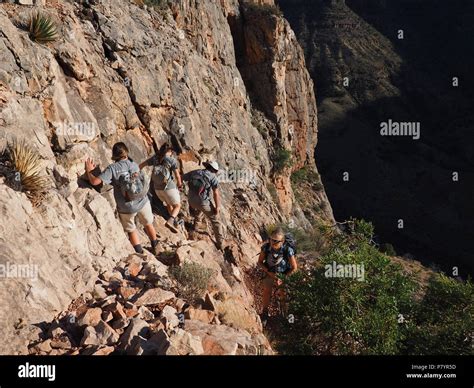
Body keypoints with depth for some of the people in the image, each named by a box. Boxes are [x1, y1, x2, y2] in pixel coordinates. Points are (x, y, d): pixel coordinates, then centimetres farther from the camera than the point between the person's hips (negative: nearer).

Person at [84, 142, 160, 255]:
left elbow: (95, 181, -23)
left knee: (131, 230, 20)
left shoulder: (112, 168, -16)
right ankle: (155, 247, 41)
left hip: (126, 208, -3)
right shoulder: (134, 165, -4)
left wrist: (89, 170, -4)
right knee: (148, 224, 27)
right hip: (143, 202, 3)